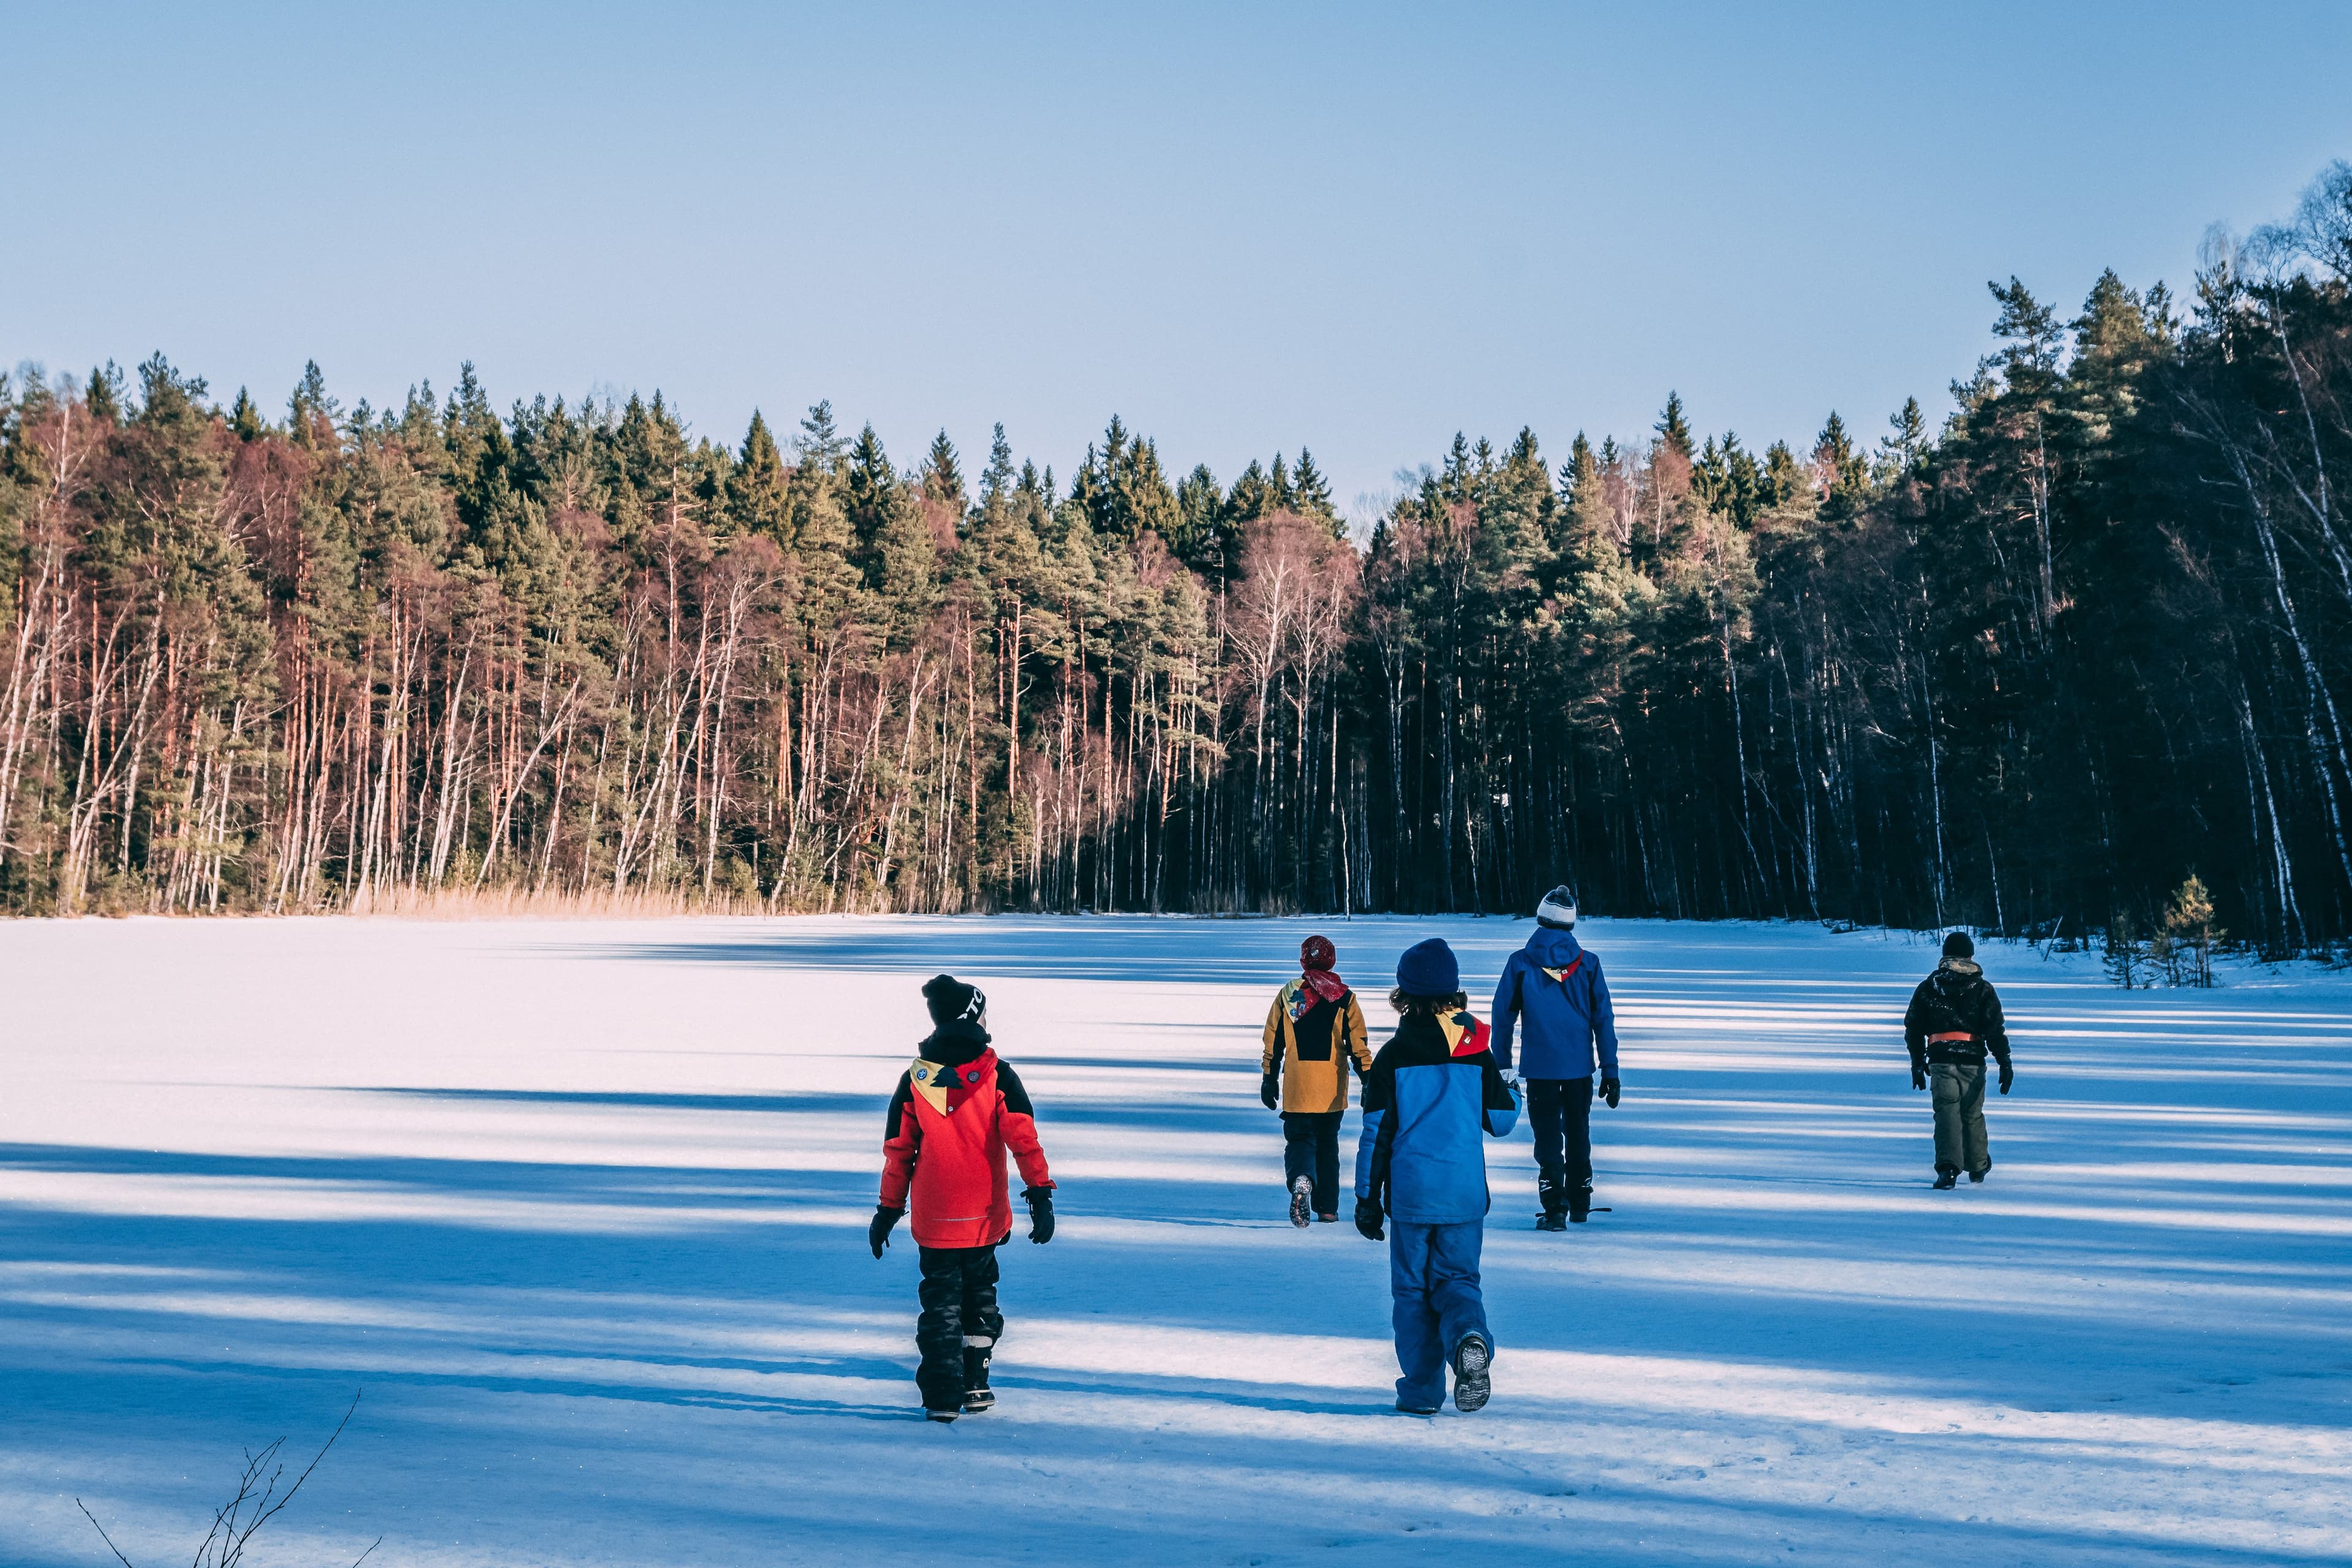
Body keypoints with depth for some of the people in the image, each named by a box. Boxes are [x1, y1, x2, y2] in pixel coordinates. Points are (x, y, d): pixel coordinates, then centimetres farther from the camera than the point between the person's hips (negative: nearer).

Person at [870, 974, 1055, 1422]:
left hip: (933, 1218, 0)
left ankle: (942, 1397, 5)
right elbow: (1023, 1137, -12)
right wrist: (1041, 1195, -10)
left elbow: (898, 1152, 3)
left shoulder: (914, 1080, -2)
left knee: (941, 1301, 10)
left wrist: (888, 1212, 11)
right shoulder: (997, 1075, -6)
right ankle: (975, 1387, 21)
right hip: (984, 1216, 0)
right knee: (980, 1295, 19)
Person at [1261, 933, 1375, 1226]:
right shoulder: (1345, 998, -2)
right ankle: (1327, 1208, 18)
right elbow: (1358, 1045, -4)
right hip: (1332, 1090, 1)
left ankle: (1301, 1180, -26)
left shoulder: (1287, 995, 0)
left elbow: (1272, 1043, 3)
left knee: (1299, 1139, 5)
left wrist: (1270, 1080, 12)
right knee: (1327, 1143, 16)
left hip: (1296, 1089, -1)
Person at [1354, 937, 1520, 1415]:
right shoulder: (1477, 1053, 1)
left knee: (1412, 1289, 10)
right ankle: (1470, 1337, -19)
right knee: (1457, 1279, 12)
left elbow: (1376, 1132, -4)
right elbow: (1502, 1121, 7)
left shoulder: (1393, 1056, -5)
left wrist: (1367, 1197, 3)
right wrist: (1512, 1095, 29)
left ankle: (1421, 1389, 9)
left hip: (1410, 1193, -2)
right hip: (1465, 1193, 2)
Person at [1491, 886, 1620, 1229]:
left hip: (1539, 1066, -2)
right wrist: (1610, 1073, 4)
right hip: (1580, 1067, 2)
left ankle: (1555, 1210, -2)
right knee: (1578, 1134, 19)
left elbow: (1502, 1016, -2)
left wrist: (1502, 1066, 7)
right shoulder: (1588, 963, -2)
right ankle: (1580, 1205, 30)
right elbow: (1604, 1020, -1)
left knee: (1548, 1138, 5)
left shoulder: (1520, 963, -5)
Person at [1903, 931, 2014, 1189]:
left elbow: (1913, 1028, 11)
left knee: (1947, 1112, -5)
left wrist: (1918, 1063, 20)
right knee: (1973, 1113, 16)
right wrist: (2005, 1063, -1)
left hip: (1940, 1059, 0)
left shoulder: (1928, 987, 8)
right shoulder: (1983, 988, 4)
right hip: (1973, 1059, 0)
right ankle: (1978, 1167, 31)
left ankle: (1948, 1166, -24)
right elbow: (1996, 1029, -3)